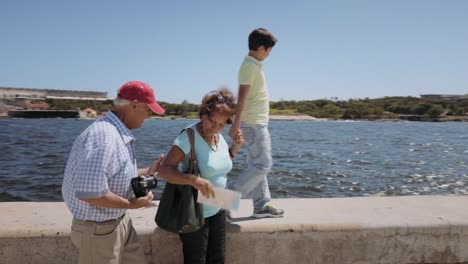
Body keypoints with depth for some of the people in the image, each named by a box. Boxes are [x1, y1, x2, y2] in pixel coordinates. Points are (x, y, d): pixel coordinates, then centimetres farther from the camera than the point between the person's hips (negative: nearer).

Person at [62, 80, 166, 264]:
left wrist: (147, 172, 14)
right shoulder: (104, 136, -29)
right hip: (99, 228, -10)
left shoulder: (120, 133, 5)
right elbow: (89, 192, -34)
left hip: (120, 221, 10)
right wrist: (131, 204, -23)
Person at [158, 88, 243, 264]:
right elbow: (164, 170, -26)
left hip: (217, 211, 7)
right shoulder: (189, 136, -21)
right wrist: (194, 180, -40)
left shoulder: (220, 137, 1)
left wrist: (235, 147, 0)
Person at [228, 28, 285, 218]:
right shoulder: (250, 66, -14)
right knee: (263, 165, -8)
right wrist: (236, 124, -26)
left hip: (258, 122, 10)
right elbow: (242, 96, -22)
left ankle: (262, 206, 18)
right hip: (254, 123, -10)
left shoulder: (254, 65, 15)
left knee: (258, 165, 11)